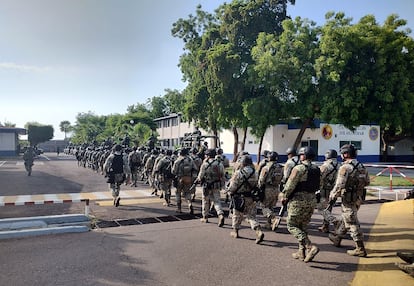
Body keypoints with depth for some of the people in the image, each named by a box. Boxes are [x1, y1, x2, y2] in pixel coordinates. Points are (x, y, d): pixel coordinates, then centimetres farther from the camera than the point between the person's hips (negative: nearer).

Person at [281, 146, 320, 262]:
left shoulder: (299, 168, -13)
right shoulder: (316, 170, 9)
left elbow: (290, 184, -13)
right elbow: (317, 186, 11)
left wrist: (285, 197, 0)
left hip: (298, 200, -7)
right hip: (312, 200, 7)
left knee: (292, 226, 0)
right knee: (303, 227, 16)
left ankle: (310, 247, -14)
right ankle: (302, 252, 20)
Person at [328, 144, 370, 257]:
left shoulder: (345, 167, -20)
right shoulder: (361, 166, 6)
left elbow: (339, 185, -22)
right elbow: (367, 182, 14)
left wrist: (332, 196, -7)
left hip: (348, 199, -9)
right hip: (359, 198, 9)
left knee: (352, 223, 0)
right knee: (346, 219, 23)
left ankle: (360, 249, 5)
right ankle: (336, 238, 40)